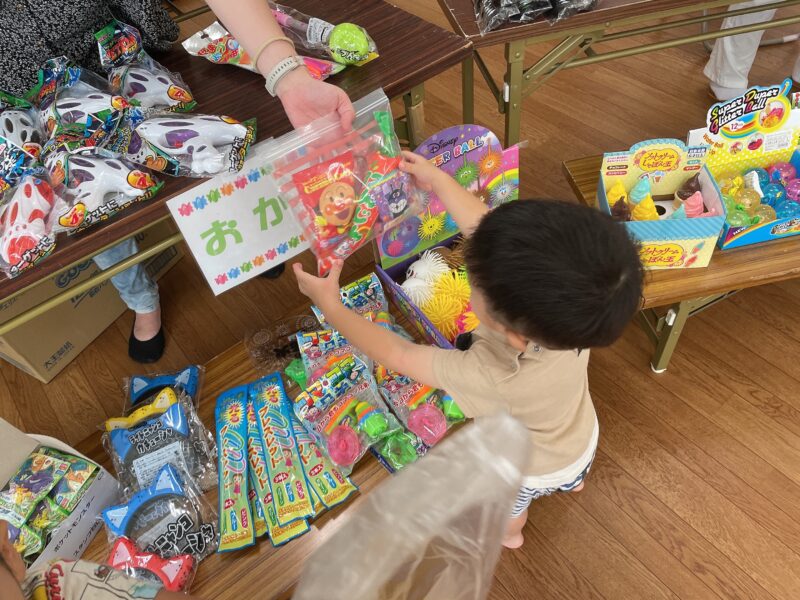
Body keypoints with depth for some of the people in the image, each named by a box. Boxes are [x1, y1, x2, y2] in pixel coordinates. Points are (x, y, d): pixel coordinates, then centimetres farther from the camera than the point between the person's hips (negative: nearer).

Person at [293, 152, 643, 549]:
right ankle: (572, 481, 75)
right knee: (567, 474, 42)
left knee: (505, 508, 34)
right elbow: (485, 229, -26)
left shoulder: (493, 377, -51)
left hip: (529, 469, -4)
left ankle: (509, 534, 67)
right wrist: (438, 180, -17)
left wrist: (331, 305, -25)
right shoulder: (570, 305, -38)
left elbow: (397, 356, -36)